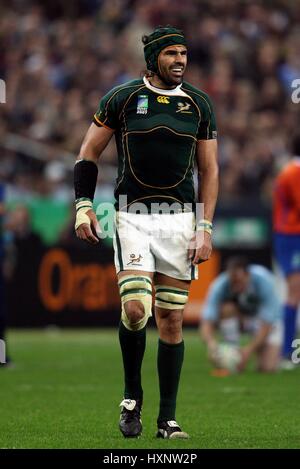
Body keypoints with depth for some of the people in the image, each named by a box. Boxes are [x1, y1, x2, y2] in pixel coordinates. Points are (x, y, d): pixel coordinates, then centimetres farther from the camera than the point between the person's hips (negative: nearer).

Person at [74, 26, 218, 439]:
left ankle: (168, 420, 9)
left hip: (179, 219, 2)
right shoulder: (122, 99, 0)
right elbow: (89, 153, 8)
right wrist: (84, 206, -3)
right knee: (135, 310, -17)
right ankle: (132, 396, 6)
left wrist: (205, 228, 2)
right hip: (133, 217, -2)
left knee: (171, 319, 2)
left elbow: (209, 171, 11)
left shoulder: (199, 105, 7)